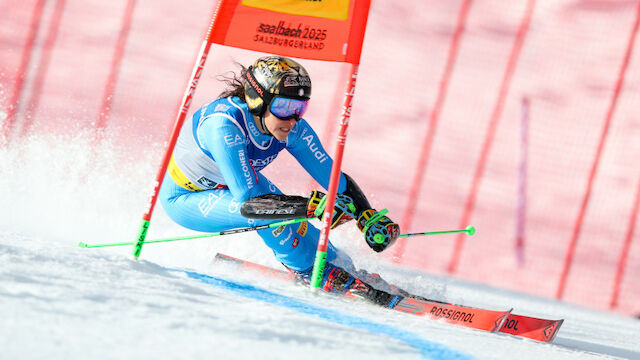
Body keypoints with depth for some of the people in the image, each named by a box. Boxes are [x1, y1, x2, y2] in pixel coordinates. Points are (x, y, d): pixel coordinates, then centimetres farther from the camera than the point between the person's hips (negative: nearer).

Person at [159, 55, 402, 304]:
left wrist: (370, 218, -25)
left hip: (225, 189, 6)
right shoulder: (224, 125, -39)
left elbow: (333, 176, -13)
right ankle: (316, 274, -8)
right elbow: (247, 199, -42)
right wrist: (316, 206, -44)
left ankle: (342, 268, 1)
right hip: (183, 198, -6)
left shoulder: (292, 128, -20)